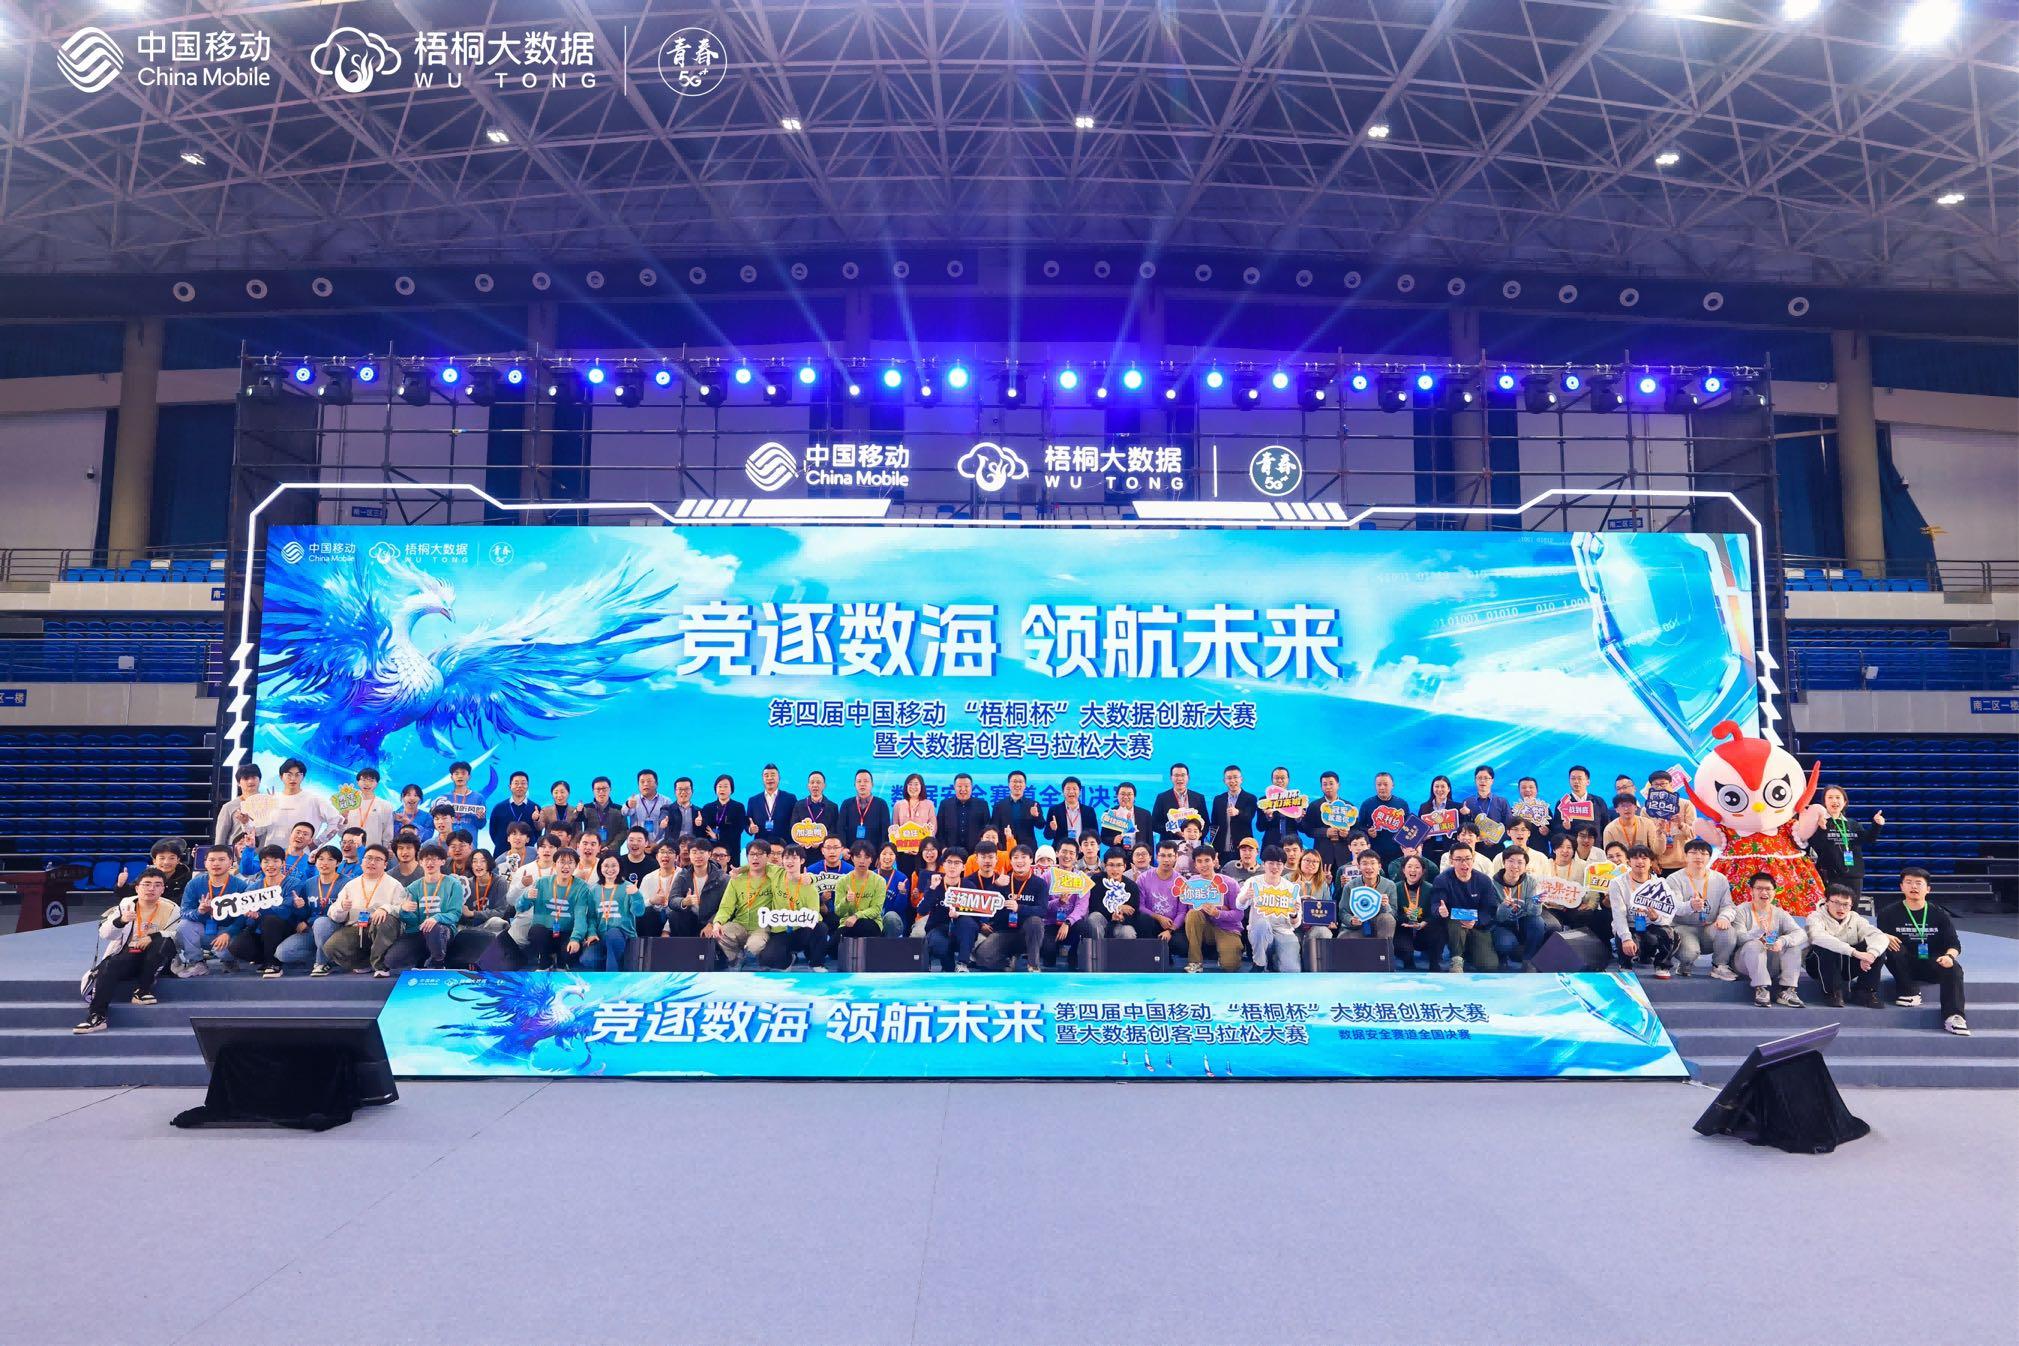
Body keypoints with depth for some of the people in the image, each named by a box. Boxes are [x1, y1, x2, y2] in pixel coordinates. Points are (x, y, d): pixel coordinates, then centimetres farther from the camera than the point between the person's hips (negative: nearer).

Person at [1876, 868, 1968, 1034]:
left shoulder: (1940, 915, 5)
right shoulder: (1890, 913, 2)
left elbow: (1954, 944, 0)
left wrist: (1949, 956, -23)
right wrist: (1885, 938, -26)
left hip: (1933, 963, 0)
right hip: (1905, 967, 0)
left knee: (1954, 968, -31)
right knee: (1891, 946, -30)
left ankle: (1953, 1016, -36)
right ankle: (1908, 992, -19)